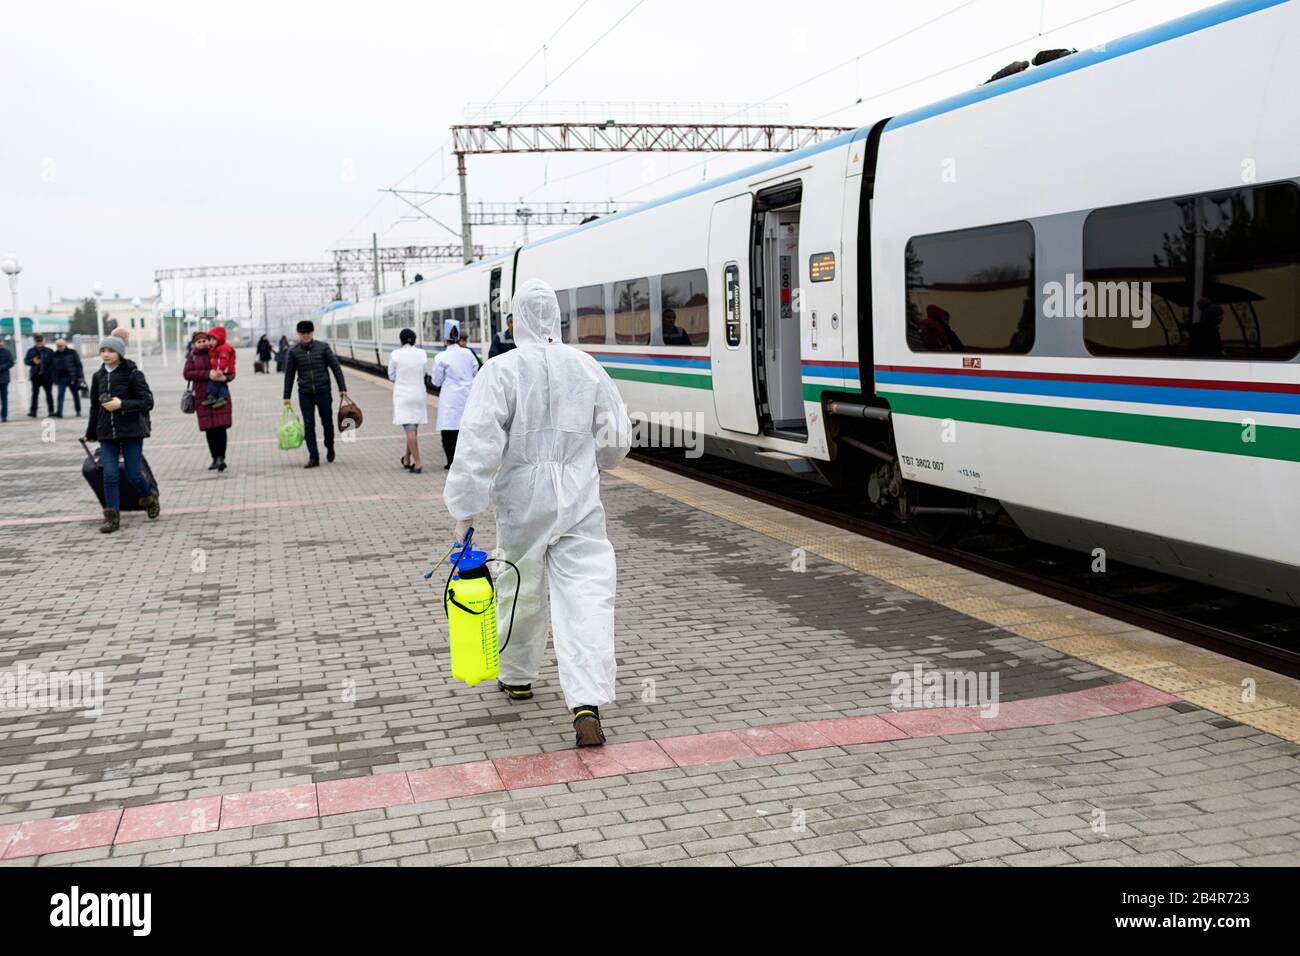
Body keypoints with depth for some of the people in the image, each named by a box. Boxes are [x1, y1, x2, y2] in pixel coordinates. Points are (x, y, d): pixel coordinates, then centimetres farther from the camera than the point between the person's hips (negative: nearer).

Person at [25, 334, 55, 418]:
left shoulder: (49, 351, -1)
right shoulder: (31, 351, 6)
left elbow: (53, 364, -2)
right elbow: (25, 361, 9)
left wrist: (54, 376, -8)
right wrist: (32, 361, -13)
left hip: (47, 376, -1)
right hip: (36, 376, 1)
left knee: (49, 394, 9)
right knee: (35, 394, -5)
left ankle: (51, 411, 18)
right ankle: (33, 412, -4)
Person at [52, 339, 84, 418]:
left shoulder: (72, 352, 0)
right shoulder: (55, 355, 8)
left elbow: (78, 364, -1)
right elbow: (54, 368, 11)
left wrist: (79, 376, -8)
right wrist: (55, 380, 8)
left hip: (72, 378, -2)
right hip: (61, 378, 2)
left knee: (76, 395, 7)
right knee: (60, 395, -8)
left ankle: (78, 412, 16)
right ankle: (59, 412, -14)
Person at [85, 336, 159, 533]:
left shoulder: (133, 374, -7)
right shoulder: (98, 376, 7)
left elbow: (147, 402, -10)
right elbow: (95, 406, 17)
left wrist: (121, 404, -20)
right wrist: (90, 433, 22)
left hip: (131, 432, -3)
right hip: (107, 434, 3)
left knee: (133, 474, 2)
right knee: (110, 475, -4)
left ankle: (150, 496, 33)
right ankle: (112, 517, 3)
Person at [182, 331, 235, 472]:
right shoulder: (192, 357, 8)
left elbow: (232, 372, 5)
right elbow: (187, 374, -6)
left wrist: (225, 377, -20)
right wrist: (208, 374, -18)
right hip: (203, 397, 2)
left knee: (221, 427, -10)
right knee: (209, 429, 4)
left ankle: (221, 457, -7)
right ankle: (215, 458, 12)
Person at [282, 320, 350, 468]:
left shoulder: (323, 347, -1)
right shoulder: (294, 352, 3)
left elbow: (336, 367, 2)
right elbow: (289, 375, 9)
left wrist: (342, 388, -3)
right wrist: (286, 396, 8)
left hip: (323, 392, -1)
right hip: (305, 394, 1)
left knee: (327, 422, 8)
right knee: (309, 425, -2)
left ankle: (330, 448, 34)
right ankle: (313, 457, 2)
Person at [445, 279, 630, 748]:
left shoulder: (501, 370, -10)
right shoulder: (587, 368, 1)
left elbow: (479, 443, -17)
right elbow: (616, 439, 10)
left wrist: (464, 507, -12)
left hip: (522, 503, -1)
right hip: (580, 503, 1)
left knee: (522, 592, 18)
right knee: (586, 595, -4)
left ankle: (518, 678, 39)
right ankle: (587, 703, -17)